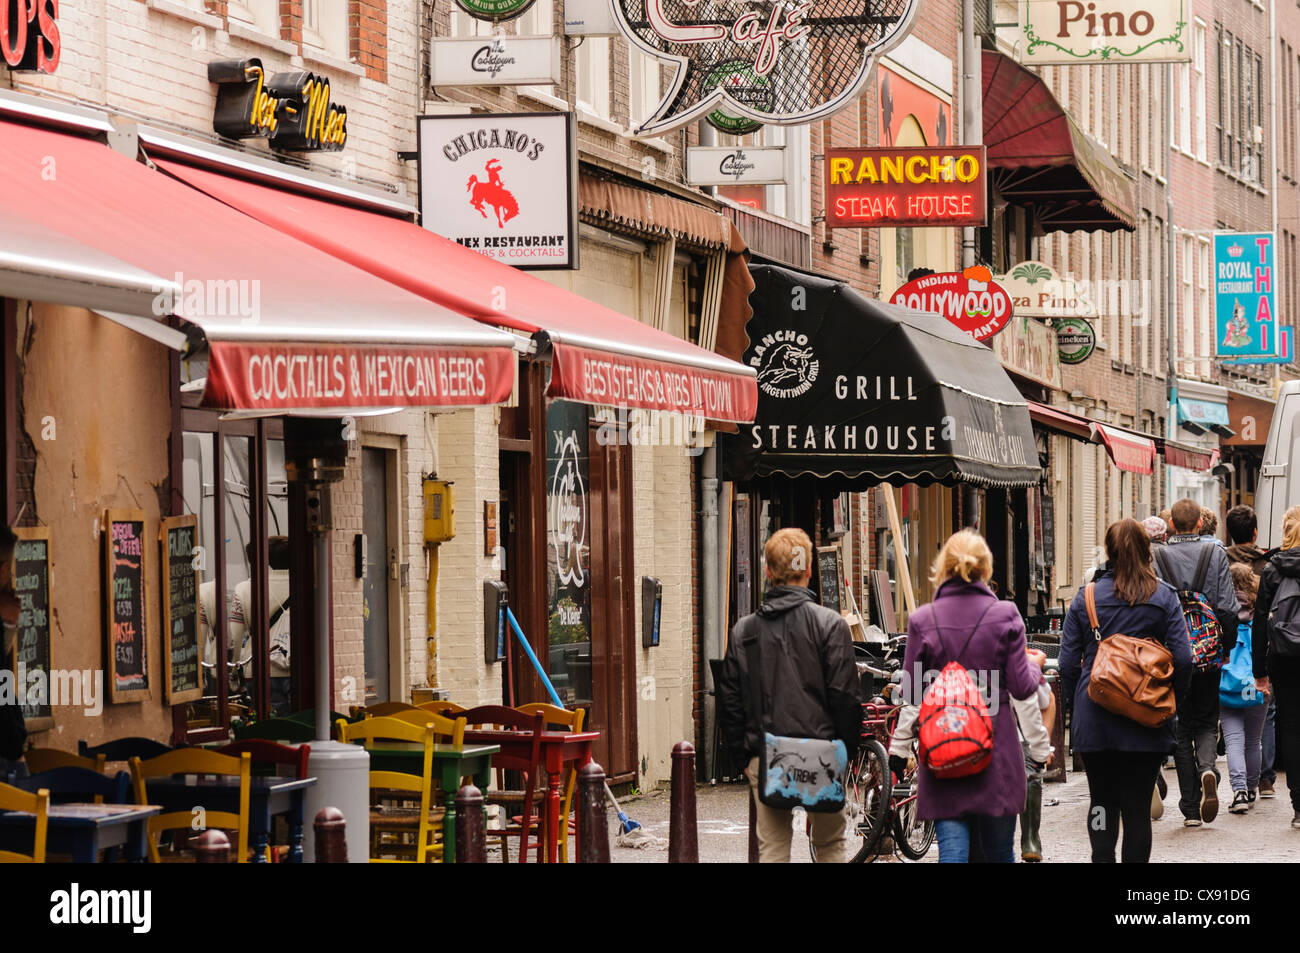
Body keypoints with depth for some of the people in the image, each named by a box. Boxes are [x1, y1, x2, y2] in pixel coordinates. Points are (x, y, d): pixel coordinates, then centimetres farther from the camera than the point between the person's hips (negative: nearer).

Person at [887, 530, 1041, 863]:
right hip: (997, 749, 0)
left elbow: (911, 696, 1)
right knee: (999, 852, 12)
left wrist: (899, 748, 12)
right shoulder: (1004, 615, -5)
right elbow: (1022, 687, -4)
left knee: (952, 851, 0)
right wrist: (1034, 667, 19)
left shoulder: (923, 620, -3)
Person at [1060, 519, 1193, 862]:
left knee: (1102, 801, 12)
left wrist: (1076, 702, 13)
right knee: (1138, 805, 4)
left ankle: (1102, 860, -1)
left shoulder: (1086, 597, 0)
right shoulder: (1164, 597, -2)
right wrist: (1173, 703, 7)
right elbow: (1183, 658, -6)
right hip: (1145, 726, -1)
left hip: (1094, 720, 1)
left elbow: (1068, 662, 0)